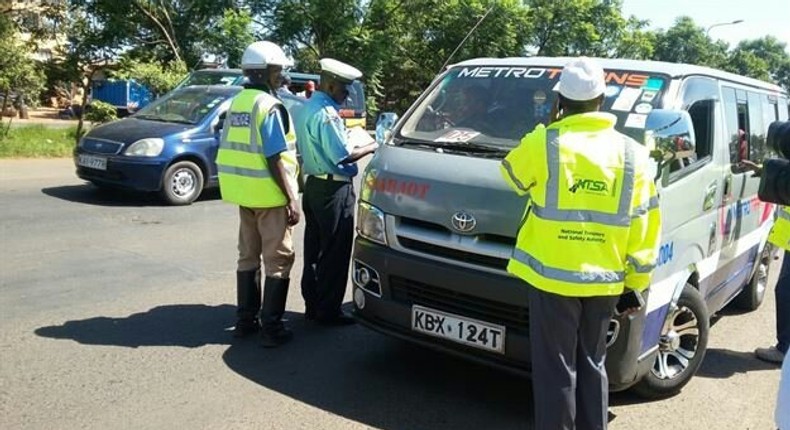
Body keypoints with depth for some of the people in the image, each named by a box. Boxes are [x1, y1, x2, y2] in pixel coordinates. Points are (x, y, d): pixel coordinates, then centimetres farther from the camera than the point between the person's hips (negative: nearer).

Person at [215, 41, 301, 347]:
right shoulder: (269, 106, -14)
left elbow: (232, 150, 14)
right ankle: (271, 328, 5)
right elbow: (275, 159, -19)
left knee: (248, 256, 16)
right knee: (277, 260, 1)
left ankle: (245, 320, 24)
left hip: (243, 193, 8)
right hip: (270, 195, -8)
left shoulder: (237, 103, 11)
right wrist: (291, 199, -17)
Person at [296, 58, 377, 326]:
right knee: (334, 253, -1)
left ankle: (312, 304, 24)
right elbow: (342, 156, -21)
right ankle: (328, 311, 6)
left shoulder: (307, 108, 13)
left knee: (314, 249, 15)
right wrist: (371, 147, -8)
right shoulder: (326, 113, -18)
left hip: (313, 184, 10)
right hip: (334, 189, -10)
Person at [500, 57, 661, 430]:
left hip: (552, 276, -4)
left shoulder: (544, 144, -10)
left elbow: (512, 175, 11)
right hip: (604, 281, 4)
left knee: (555, 371, 7)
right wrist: (637, 282, 12)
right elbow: (644, 227, 4)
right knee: (592, 365, 20)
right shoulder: (631, 153, 2)